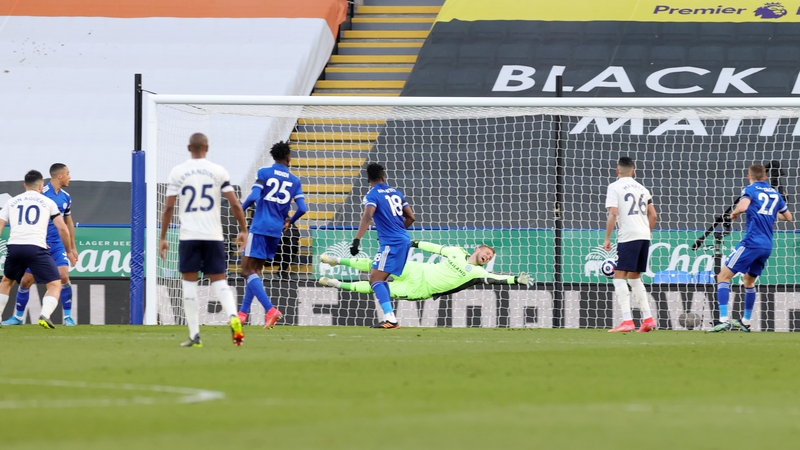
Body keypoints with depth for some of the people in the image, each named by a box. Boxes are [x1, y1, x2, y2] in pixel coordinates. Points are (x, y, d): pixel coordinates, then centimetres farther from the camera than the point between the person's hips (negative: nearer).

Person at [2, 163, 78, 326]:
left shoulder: (66, 197, 8)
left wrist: (73, 248, 18)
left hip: (58, 245, 3)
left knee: (63, 276, -14)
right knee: (26, 280, 0)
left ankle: (68, 316, -3)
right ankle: (18, 316, 17)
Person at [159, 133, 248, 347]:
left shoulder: (177, 172, 1)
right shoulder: (219, 171, 3)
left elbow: (168, 208, -1)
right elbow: (235, 205, 1)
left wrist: (163, 238, 5)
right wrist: (243, 230, 13)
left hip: (189, 236, -1)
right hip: (214, 235, 1)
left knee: (189, 283, 6)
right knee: (219, 281, 7)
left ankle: (195, 335, 0)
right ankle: (233, 317, -20)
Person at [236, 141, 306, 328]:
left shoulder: (264, 173, -2)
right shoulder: (295, 181, 8)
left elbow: (254, 197, -14)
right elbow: (302, 208, 2)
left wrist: (242, 208, 5)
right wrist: (290, 221, 21)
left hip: (260, 228, -5)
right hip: (277, 230, 5)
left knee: (248, 270, -6)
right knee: (256, 270, 19)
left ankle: (270, 309, -22)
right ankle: (243, 311, 21)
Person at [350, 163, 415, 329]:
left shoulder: (372, 195, -6)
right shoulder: (395, 192, 15)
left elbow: (367, 217, -23)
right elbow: (410, 217, 17)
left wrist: (357, 240, -31)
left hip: (391, 243, -8)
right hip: (404, 240, 8)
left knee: (375, 279, -12)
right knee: (380, 278, 19)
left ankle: (390, 318, -26)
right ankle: (390, 318, 17)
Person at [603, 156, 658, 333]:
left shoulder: (615, 187, -1)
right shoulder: (642, 189, 17)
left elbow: (613, 214, -11)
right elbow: (653, 215, 16)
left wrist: (607, 238, -7)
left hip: (628, 236, -7)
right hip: (644, 236, 7)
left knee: (619, 277, -6)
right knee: (634, 277, 17)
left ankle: (627, 320, -18)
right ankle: (648, 319, 12)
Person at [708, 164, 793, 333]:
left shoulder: (750, 190, -2)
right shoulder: (775, 193, 15)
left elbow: (743, 206, -23)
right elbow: (788, 217, 24)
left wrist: (734, 213, -2)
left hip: (751, 242, -7)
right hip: (767, 246, 7)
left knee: (723, 276, -4)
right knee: (749, 281, 26)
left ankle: (724, 320, -19)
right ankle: (745, 322, 29)